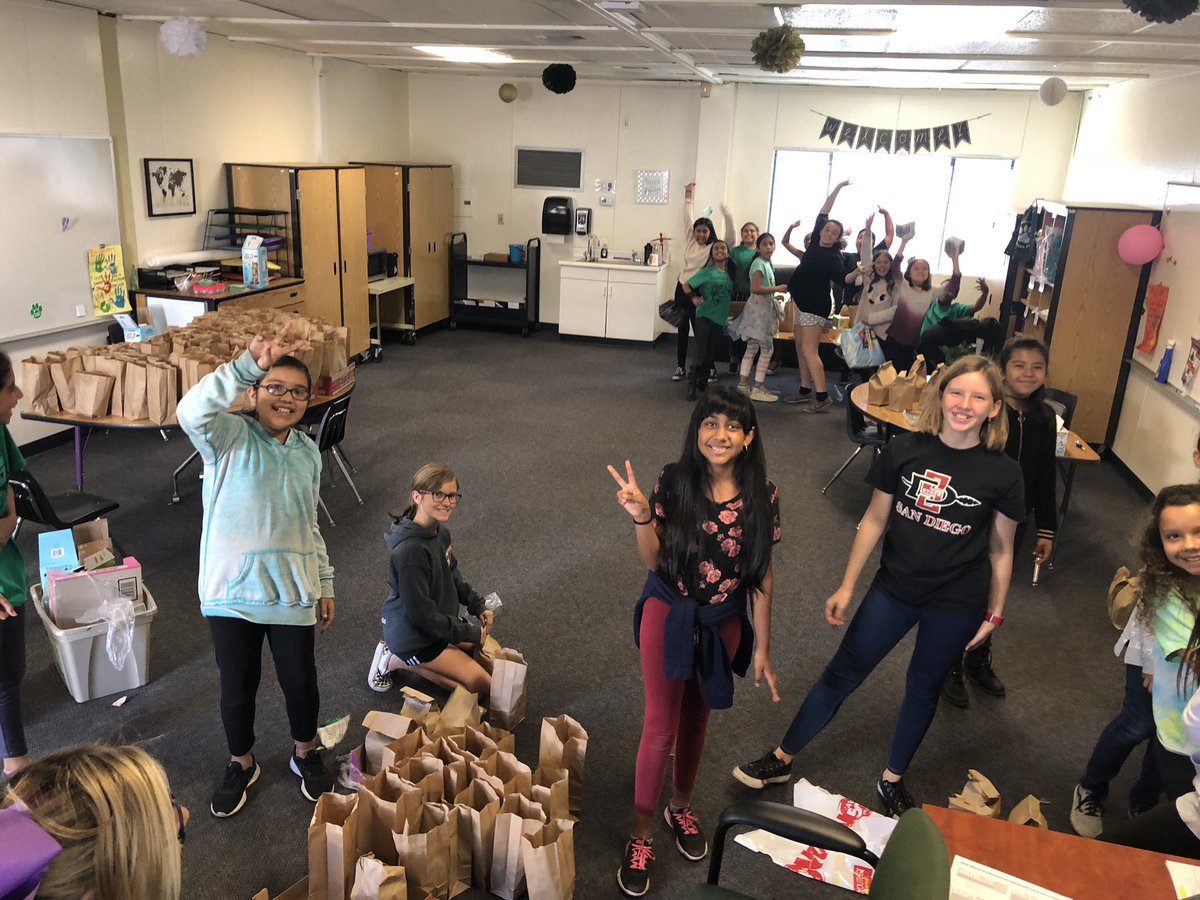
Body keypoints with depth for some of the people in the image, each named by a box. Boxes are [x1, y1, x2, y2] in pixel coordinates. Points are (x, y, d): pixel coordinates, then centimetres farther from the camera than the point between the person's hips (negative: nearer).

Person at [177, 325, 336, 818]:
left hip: (292, 590, 3)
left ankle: (306, 753, 41)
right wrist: (248, 365, -44)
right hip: (231, 590, -3)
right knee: (237, 686, 13)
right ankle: (241, 763, 40)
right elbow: (191, 412, -35)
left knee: (300, 681, 13)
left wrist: (324, 585, 13)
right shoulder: (230, 437, -10)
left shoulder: (308, 452, 5)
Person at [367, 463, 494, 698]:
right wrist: (470, 633, -17)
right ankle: (396, 660, 4)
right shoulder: (410, 551, -33)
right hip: (414, 636, -9)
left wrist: (477, 606, 2)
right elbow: (422, 615, -27)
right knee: (484, 686, -2)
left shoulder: (439, 531, -6)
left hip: (440, 620, 9)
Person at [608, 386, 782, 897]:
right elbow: (653, 561, -14)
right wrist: (641, 517, -33)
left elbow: (761, 575, -4)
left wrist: (762, 648, 0)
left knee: (696, 720, 20)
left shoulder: (761, 495, -11)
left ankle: (681, 806, 46)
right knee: (660, 729, 4)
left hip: (723, 624, 2)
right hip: (669, 617, -2)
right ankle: (641, 836, 23)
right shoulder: (674, 483, -15)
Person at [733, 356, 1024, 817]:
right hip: (894, 589, 1)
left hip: (957, 606, 0)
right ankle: (781, 759, 26)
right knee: (842, 673, 9)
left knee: (923, 689, 18)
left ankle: (893, 779, 41)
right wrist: (846, 587, 1)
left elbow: (1001, 549, -1)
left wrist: (994, 612, 4)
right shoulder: (903, 451, -11)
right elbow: (875, 520, -2)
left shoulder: (1002, 473, -12)